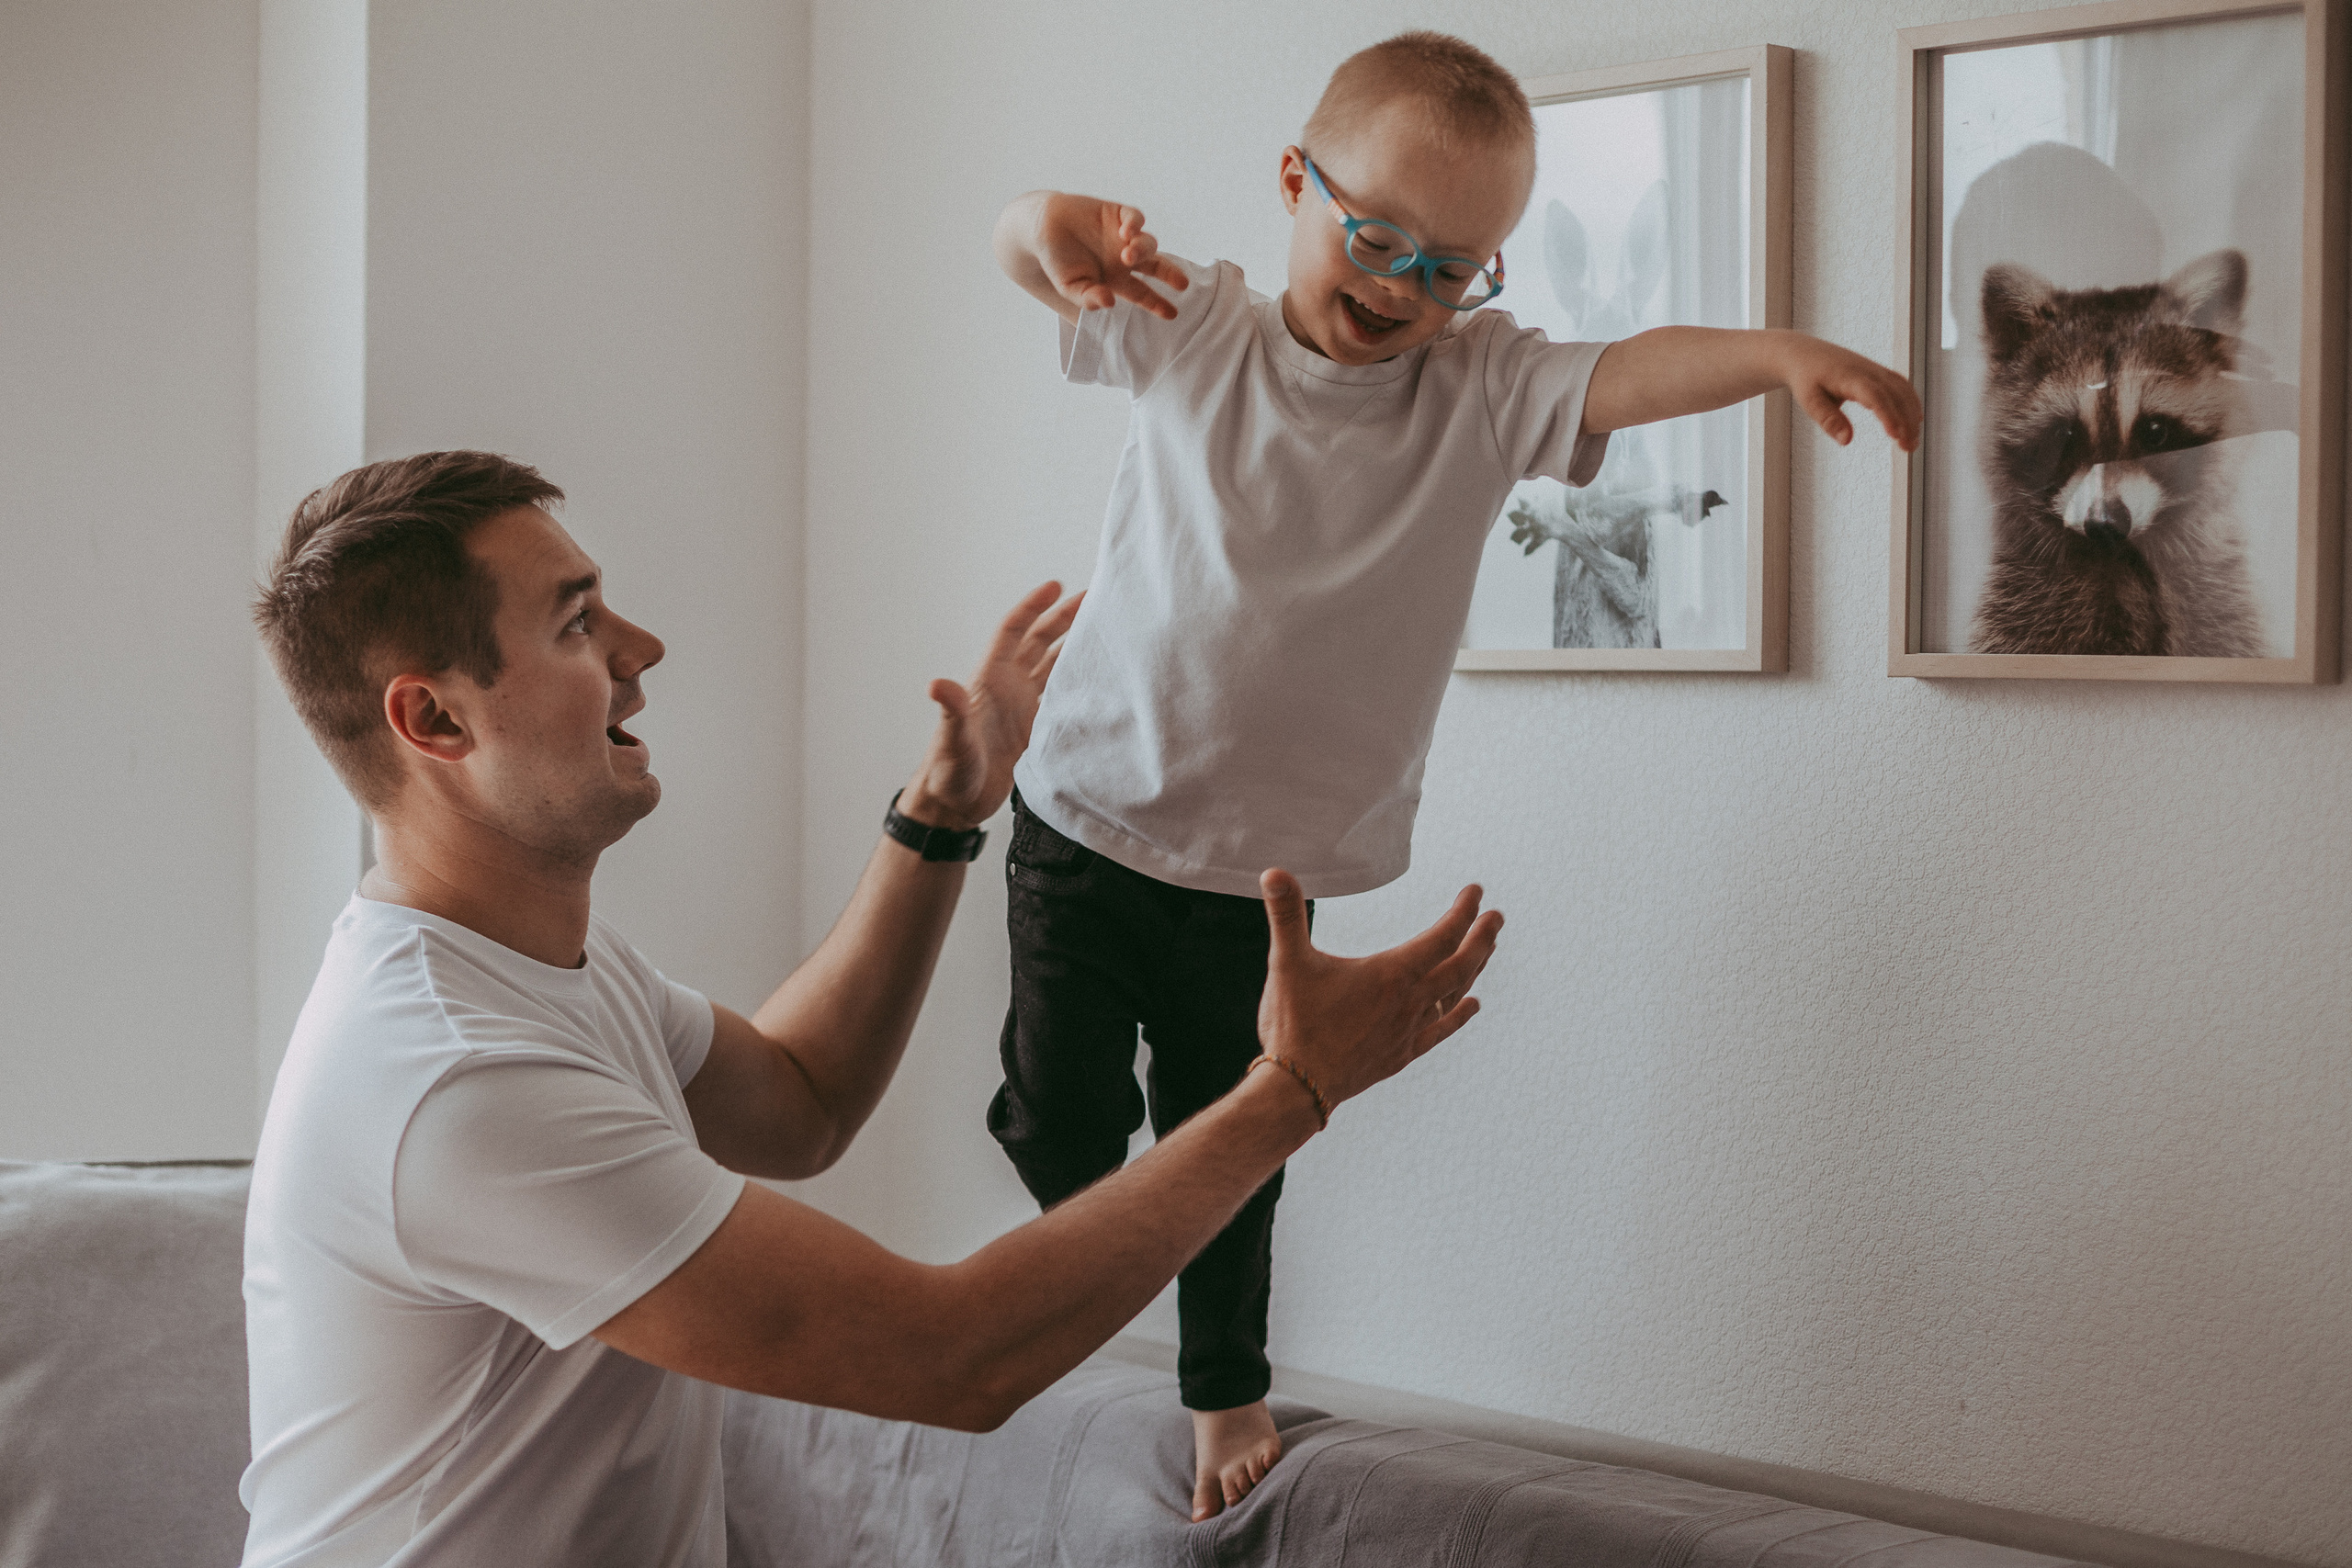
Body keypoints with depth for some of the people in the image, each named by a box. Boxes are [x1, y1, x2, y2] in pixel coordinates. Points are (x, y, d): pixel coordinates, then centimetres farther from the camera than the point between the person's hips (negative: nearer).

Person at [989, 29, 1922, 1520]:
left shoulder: (1485, 389, -9)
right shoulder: (1198, 331, -7)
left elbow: (1628, 375, -25)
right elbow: (1020, 250, -12)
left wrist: (1780, 353, -45)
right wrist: (1057, 224, -37)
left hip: (1263, 870, 1)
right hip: (1088, 819, 0)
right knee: (1063, 1123, -1)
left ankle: (1227, 1388, 38)